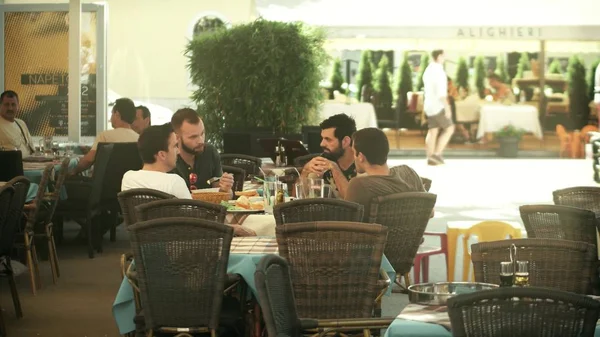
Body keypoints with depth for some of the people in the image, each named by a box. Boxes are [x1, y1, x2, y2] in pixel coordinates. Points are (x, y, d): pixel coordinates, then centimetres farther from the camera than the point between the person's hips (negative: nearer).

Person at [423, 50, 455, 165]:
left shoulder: (428, 70, 13)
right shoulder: (439, 71, -17)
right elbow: (441, 92, -23)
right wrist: (447, 107, -22)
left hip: (429, 105, 9)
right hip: (438, 106, -9)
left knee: (433, 131, 9)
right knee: (449, 129, -1)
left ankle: (430, 158, 5)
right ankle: (437, 154, -7)